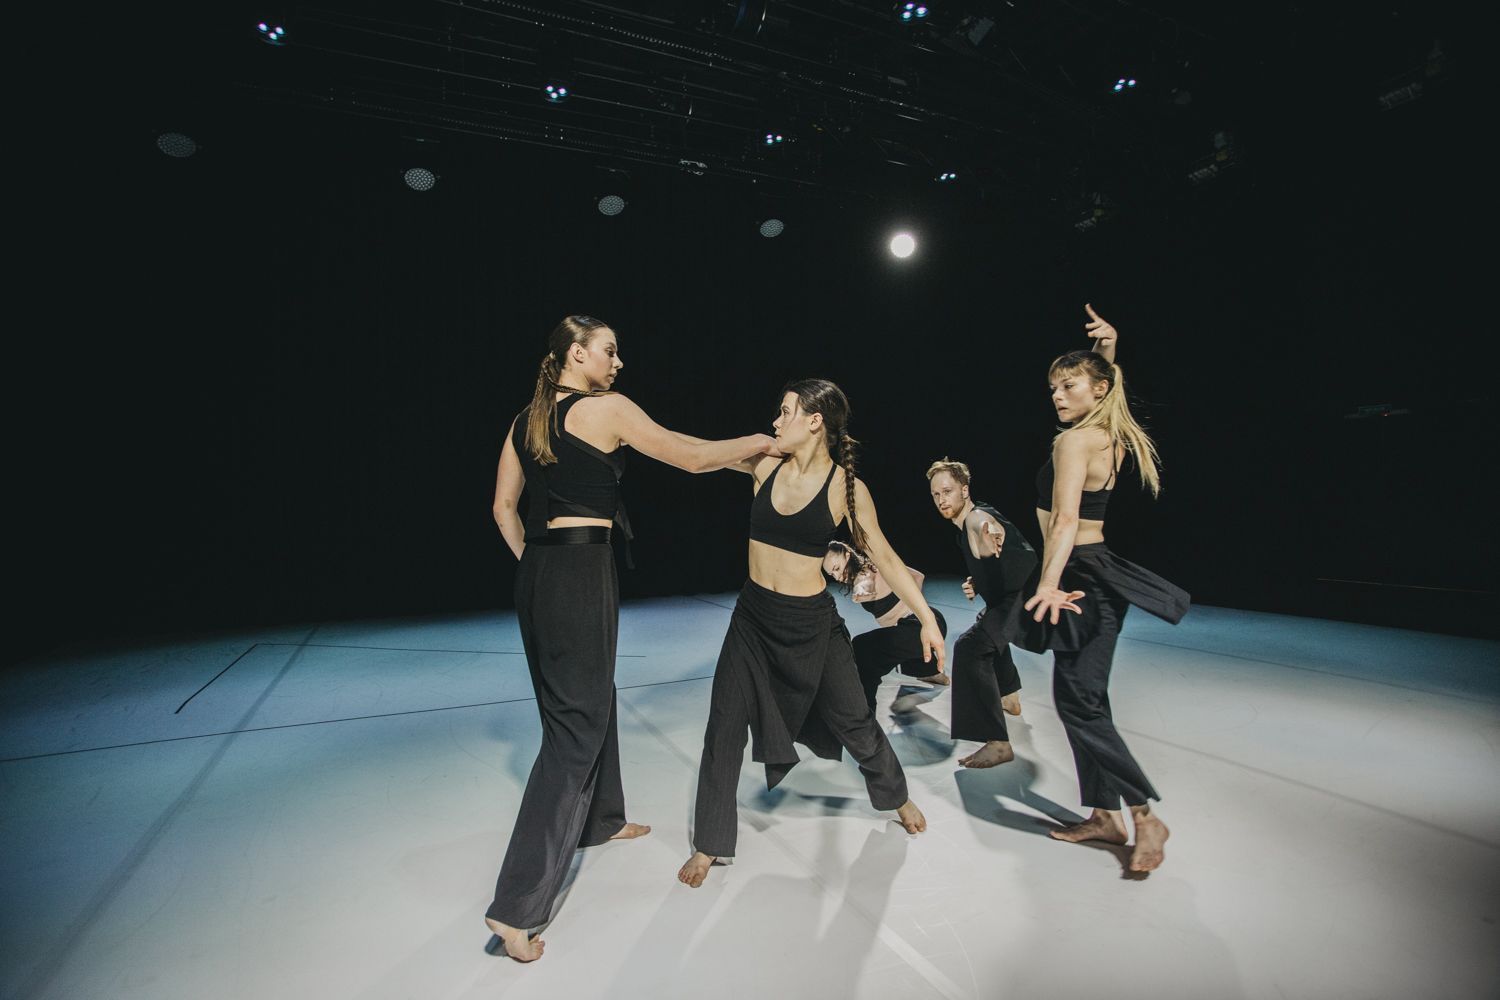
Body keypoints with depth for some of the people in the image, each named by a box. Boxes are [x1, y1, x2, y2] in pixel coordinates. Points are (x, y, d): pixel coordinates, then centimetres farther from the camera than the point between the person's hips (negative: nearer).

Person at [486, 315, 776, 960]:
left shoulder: (525, 421, 13)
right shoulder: (607, 409, -9)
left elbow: (504, 507, 14)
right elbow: (691, 457, -5)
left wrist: (536, 563, 20)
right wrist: (754, 443, 9)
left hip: (538, 571, 8)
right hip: (584, 573, -8)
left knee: (588, 698, 23)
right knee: (574, 722, 0)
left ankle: (601, 819, 44)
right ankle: (516, 906, 5)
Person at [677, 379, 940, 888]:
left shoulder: (845, 487, -12)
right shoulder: (766, 466, -4)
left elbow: (885, 558, -7)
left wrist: (927, 620, -8)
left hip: (812, 622, -2)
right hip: (753, 617, 3)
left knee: (854, 720, 16)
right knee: (725, 726, 2)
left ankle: (897, 795, 48)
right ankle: (709, 845, 23)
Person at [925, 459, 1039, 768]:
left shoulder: (977, 516, -21)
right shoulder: (964, 526, 11)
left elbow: (982, 526, -49)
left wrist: (985, 539, -72)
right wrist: (976, 584, 7)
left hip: (1026, 598, -12)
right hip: (1008, 599, 12)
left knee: (970, 647, -26)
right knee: (987, 630, 36)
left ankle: (998, 744, -23)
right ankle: (1009, 699, 58)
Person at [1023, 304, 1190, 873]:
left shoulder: (1073, 441, -15)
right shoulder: (1111, 435, 10)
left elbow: (1066, 520, -28)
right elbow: (1105, 382, 34)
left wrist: (1049, 584, -36)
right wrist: (1108, 348, 23)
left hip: (1082, 577, -10)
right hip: (1095, 572, 10)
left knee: (1079, 703, -4)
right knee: (1081, 699, 13)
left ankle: (1146, 816, 9)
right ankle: (1103, 815, 24)